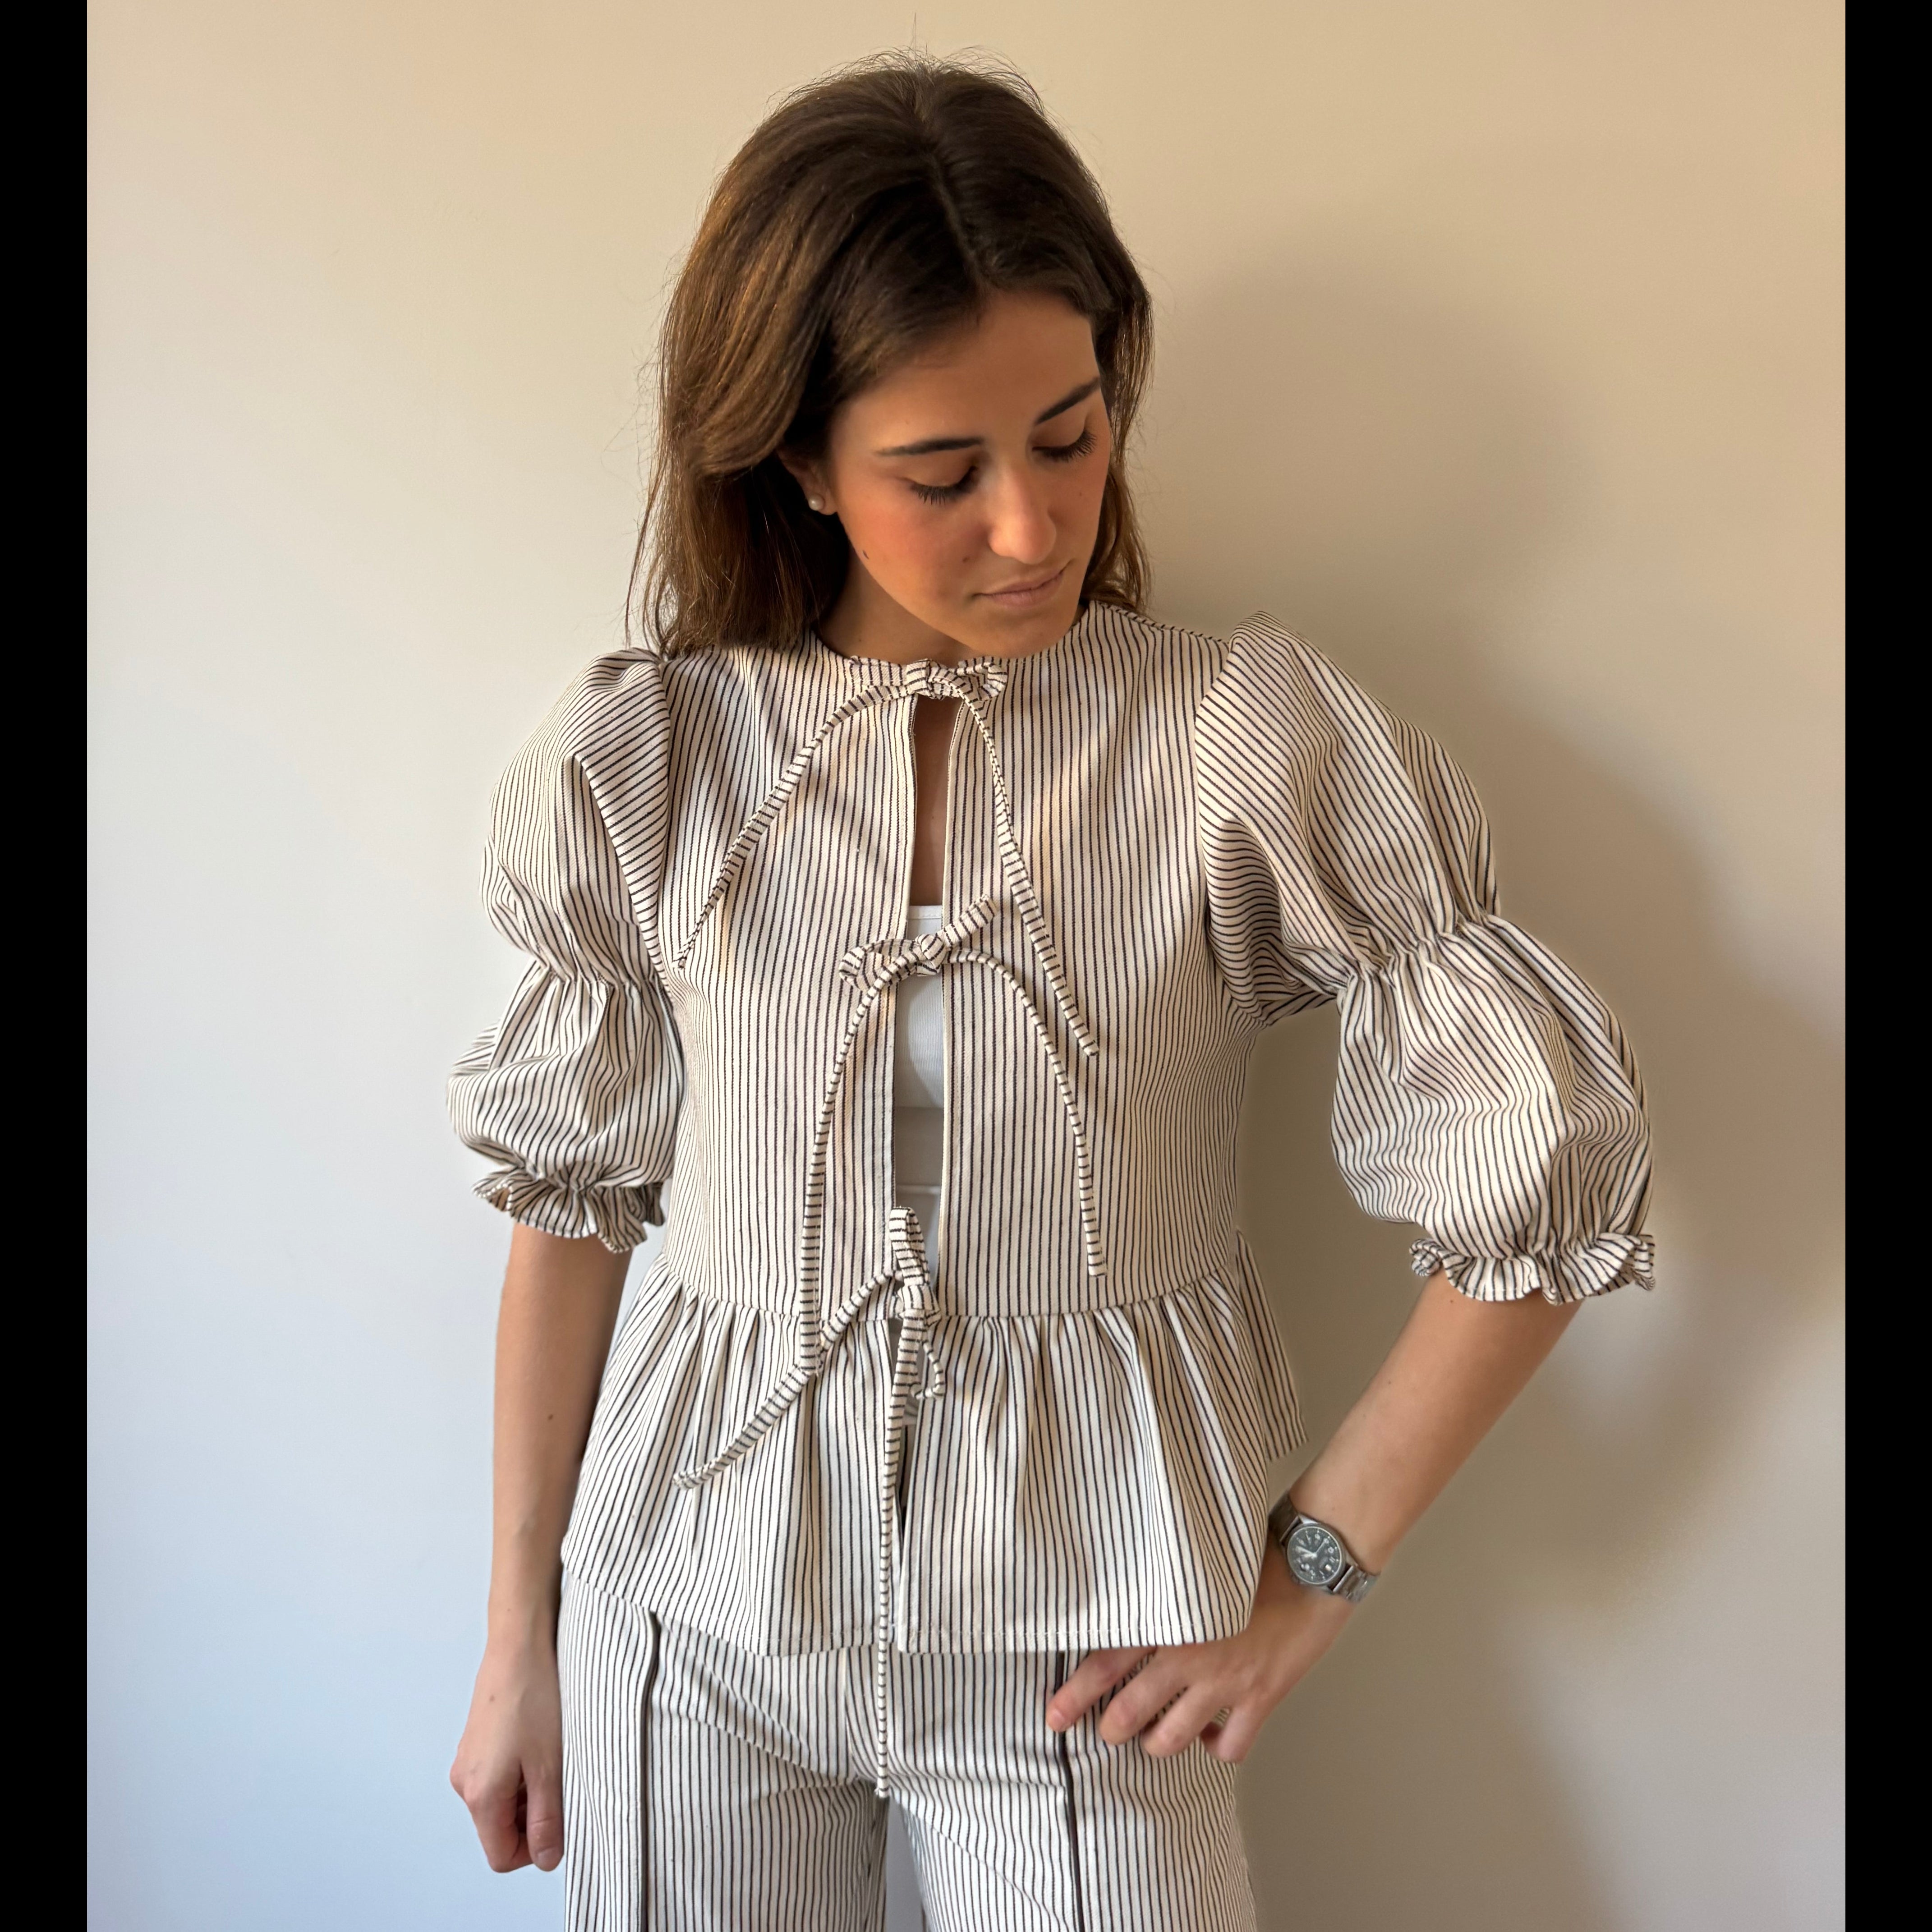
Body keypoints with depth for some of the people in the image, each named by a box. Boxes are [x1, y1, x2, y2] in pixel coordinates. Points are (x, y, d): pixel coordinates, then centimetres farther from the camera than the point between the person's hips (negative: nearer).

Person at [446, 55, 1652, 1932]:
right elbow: (568, 1199, 2)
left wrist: (1309, 1573, -6)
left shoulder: (1251, 744, -11)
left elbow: (1550, 1177, -8)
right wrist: (520, 1635, 8)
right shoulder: (641, 762, -6)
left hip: (1077, 1651, -1)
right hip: (693, 1622, 2)